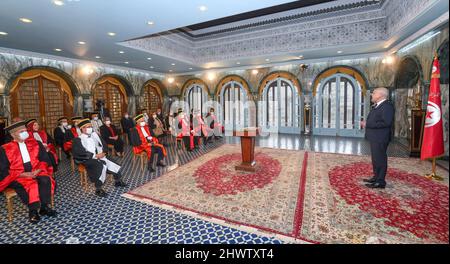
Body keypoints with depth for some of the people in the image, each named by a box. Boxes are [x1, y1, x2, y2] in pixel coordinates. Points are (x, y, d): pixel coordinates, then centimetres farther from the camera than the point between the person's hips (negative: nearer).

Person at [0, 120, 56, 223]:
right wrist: (23, 174, -16)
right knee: (31, 184, -33)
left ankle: (44, 207, -19)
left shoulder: (35, 144, 8)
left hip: (36, 172, 2)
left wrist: (38, 170, -13)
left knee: (45, 180, -30)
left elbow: (44, 160, 7)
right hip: (17, 176, -2)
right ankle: (33, 210, -18)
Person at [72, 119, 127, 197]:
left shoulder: (94, 134, 10)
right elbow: (80, 153, -17)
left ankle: (118, 181, 22)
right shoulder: (78, 140, -6)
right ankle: (98, 189, -22)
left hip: (100, 157, 6)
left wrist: (103, 153, -7)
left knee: (115, 166, -3)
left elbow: (103, 144, 12)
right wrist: (95, 155, -20)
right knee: (101, 166, -32)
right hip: (88, 160, -6)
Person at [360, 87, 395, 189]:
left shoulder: (387, 106, -16)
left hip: (380, 138, -10)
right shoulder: (377, 106, 14)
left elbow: (386, 123, -24)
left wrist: (368, 124, -21)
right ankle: (376, 177, 32)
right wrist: (366, 123, 5)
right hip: (374, 137, 10)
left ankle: (380, 182, 9)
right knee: (375, 159, 19)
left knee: (380, 159, -2)